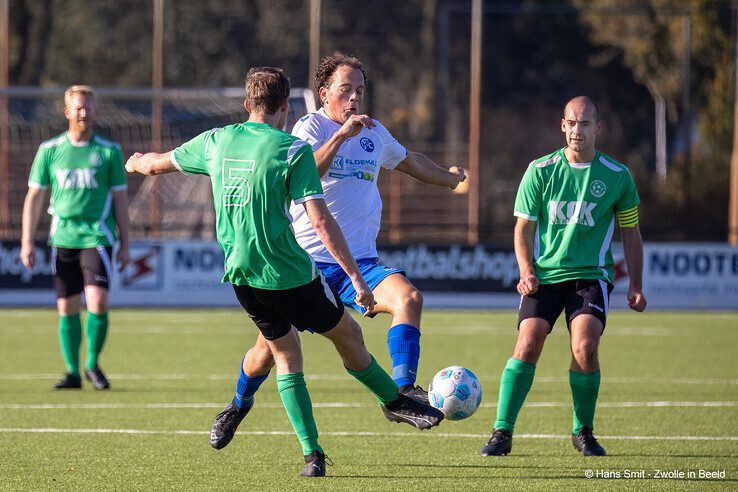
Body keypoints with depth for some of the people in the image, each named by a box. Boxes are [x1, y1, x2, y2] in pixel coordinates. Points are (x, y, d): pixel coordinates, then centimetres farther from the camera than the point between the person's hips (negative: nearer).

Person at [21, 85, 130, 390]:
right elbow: (34, 197, 10)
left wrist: (124, 245, 6)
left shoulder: (109, 151, 4)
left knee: (98, 303, -15)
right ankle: (72, 372, 13)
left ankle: (92, 365, 4)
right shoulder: (49, 150, 6)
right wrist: (27, 242, 4)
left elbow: (120, 199, 8)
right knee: (67, 308, 2)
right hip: (62, 238, 2)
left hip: (97, 237, -2)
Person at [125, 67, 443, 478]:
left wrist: (137, 162, 47)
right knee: (348, 335, 14)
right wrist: (357, 279, -14)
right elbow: (321, 220, -16)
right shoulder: (293, 150, -11)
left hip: (240, 274, 6)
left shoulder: (217, 141, 5)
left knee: (285, 355, 15)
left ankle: (312, 455, 10)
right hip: (289, 271, -6)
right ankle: (394, 402, 29)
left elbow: (158, 163, 23)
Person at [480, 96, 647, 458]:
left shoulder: (617, 176, 3)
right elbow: (523, 228, 6)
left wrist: (635, 286, 6)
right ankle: (502, 433, -10)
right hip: (544, 274, 1)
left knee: (585, 347, -21)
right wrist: (527, 273, -8)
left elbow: (630, 234, 12)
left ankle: (583, 431, -1)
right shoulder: (540, 170, 2)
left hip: (591, 275, -1)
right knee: (528, 344, -17)